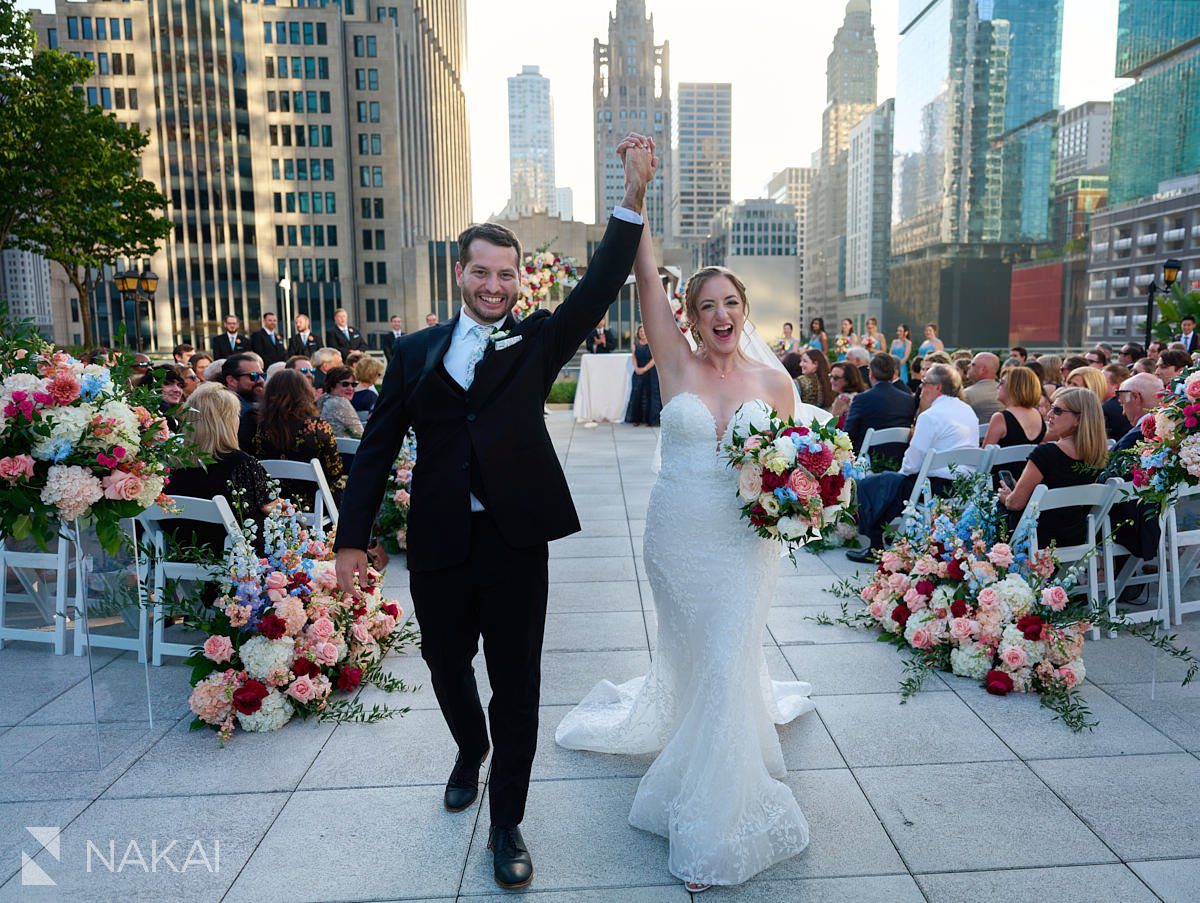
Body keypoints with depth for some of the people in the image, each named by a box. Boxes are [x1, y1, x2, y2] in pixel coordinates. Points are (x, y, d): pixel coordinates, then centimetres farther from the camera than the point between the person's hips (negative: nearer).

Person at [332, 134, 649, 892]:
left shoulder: (538, 341, 2)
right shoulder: (416, 351, 5)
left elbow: (599, 290, -11)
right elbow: (379, 446, 5)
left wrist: (634, 200, -22)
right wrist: (354, 537, 1)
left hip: (515, 543, -2)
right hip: (438, 545, 2)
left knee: (517, 685, 7)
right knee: (446, 665, 21)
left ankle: (507, 823, 26)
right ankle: (471, 750, 53)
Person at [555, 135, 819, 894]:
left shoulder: (773, 380, -1)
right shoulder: (676, 364, -3)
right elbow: (646, 276, -12)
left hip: (745, 544, 0)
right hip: (677, 538, 1)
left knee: (727, 666, 1)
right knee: (690, 657, 18)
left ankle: (715, 830, 19)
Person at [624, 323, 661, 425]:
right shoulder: (635, 343, 11)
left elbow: (654, 359, -9)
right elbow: (634, 357, 6)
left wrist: (644, 369, -15)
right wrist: (636, 368, -10)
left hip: (651, 372, -4)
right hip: (638, 373, 4)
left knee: (650, 395, -5)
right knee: (637, 394, -2)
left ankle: (651, 419, -3)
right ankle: (638, 419, 3)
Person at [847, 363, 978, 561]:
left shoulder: (930, 416, -15)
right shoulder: (968, 411, 12)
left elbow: (912, 464, -15)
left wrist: (903, 471, 7)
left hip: (938, 486, -9)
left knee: (868, 484, 3)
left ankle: (876, 548, 11)